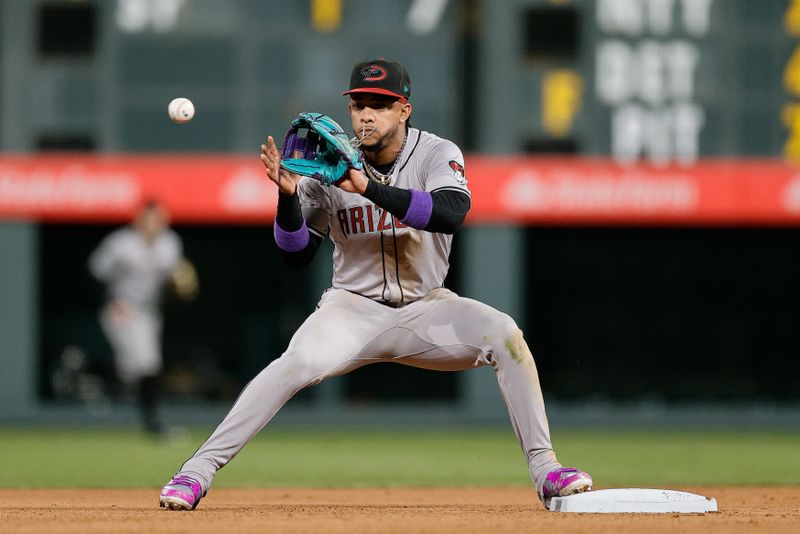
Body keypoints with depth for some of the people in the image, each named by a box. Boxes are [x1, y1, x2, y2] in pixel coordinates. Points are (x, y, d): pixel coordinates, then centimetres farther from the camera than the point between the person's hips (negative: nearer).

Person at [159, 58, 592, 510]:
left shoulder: (438, 155, -10)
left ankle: (544, 468, -17)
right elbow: (297, 256, -8)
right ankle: (199, 470, -26)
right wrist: (289, 195, -26)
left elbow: (450, 215, -33)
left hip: (426, 310, 1)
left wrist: (368, 187, -40)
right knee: (299, 362, -30)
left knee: (504, 334, -25)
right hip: (355, 308, -1)